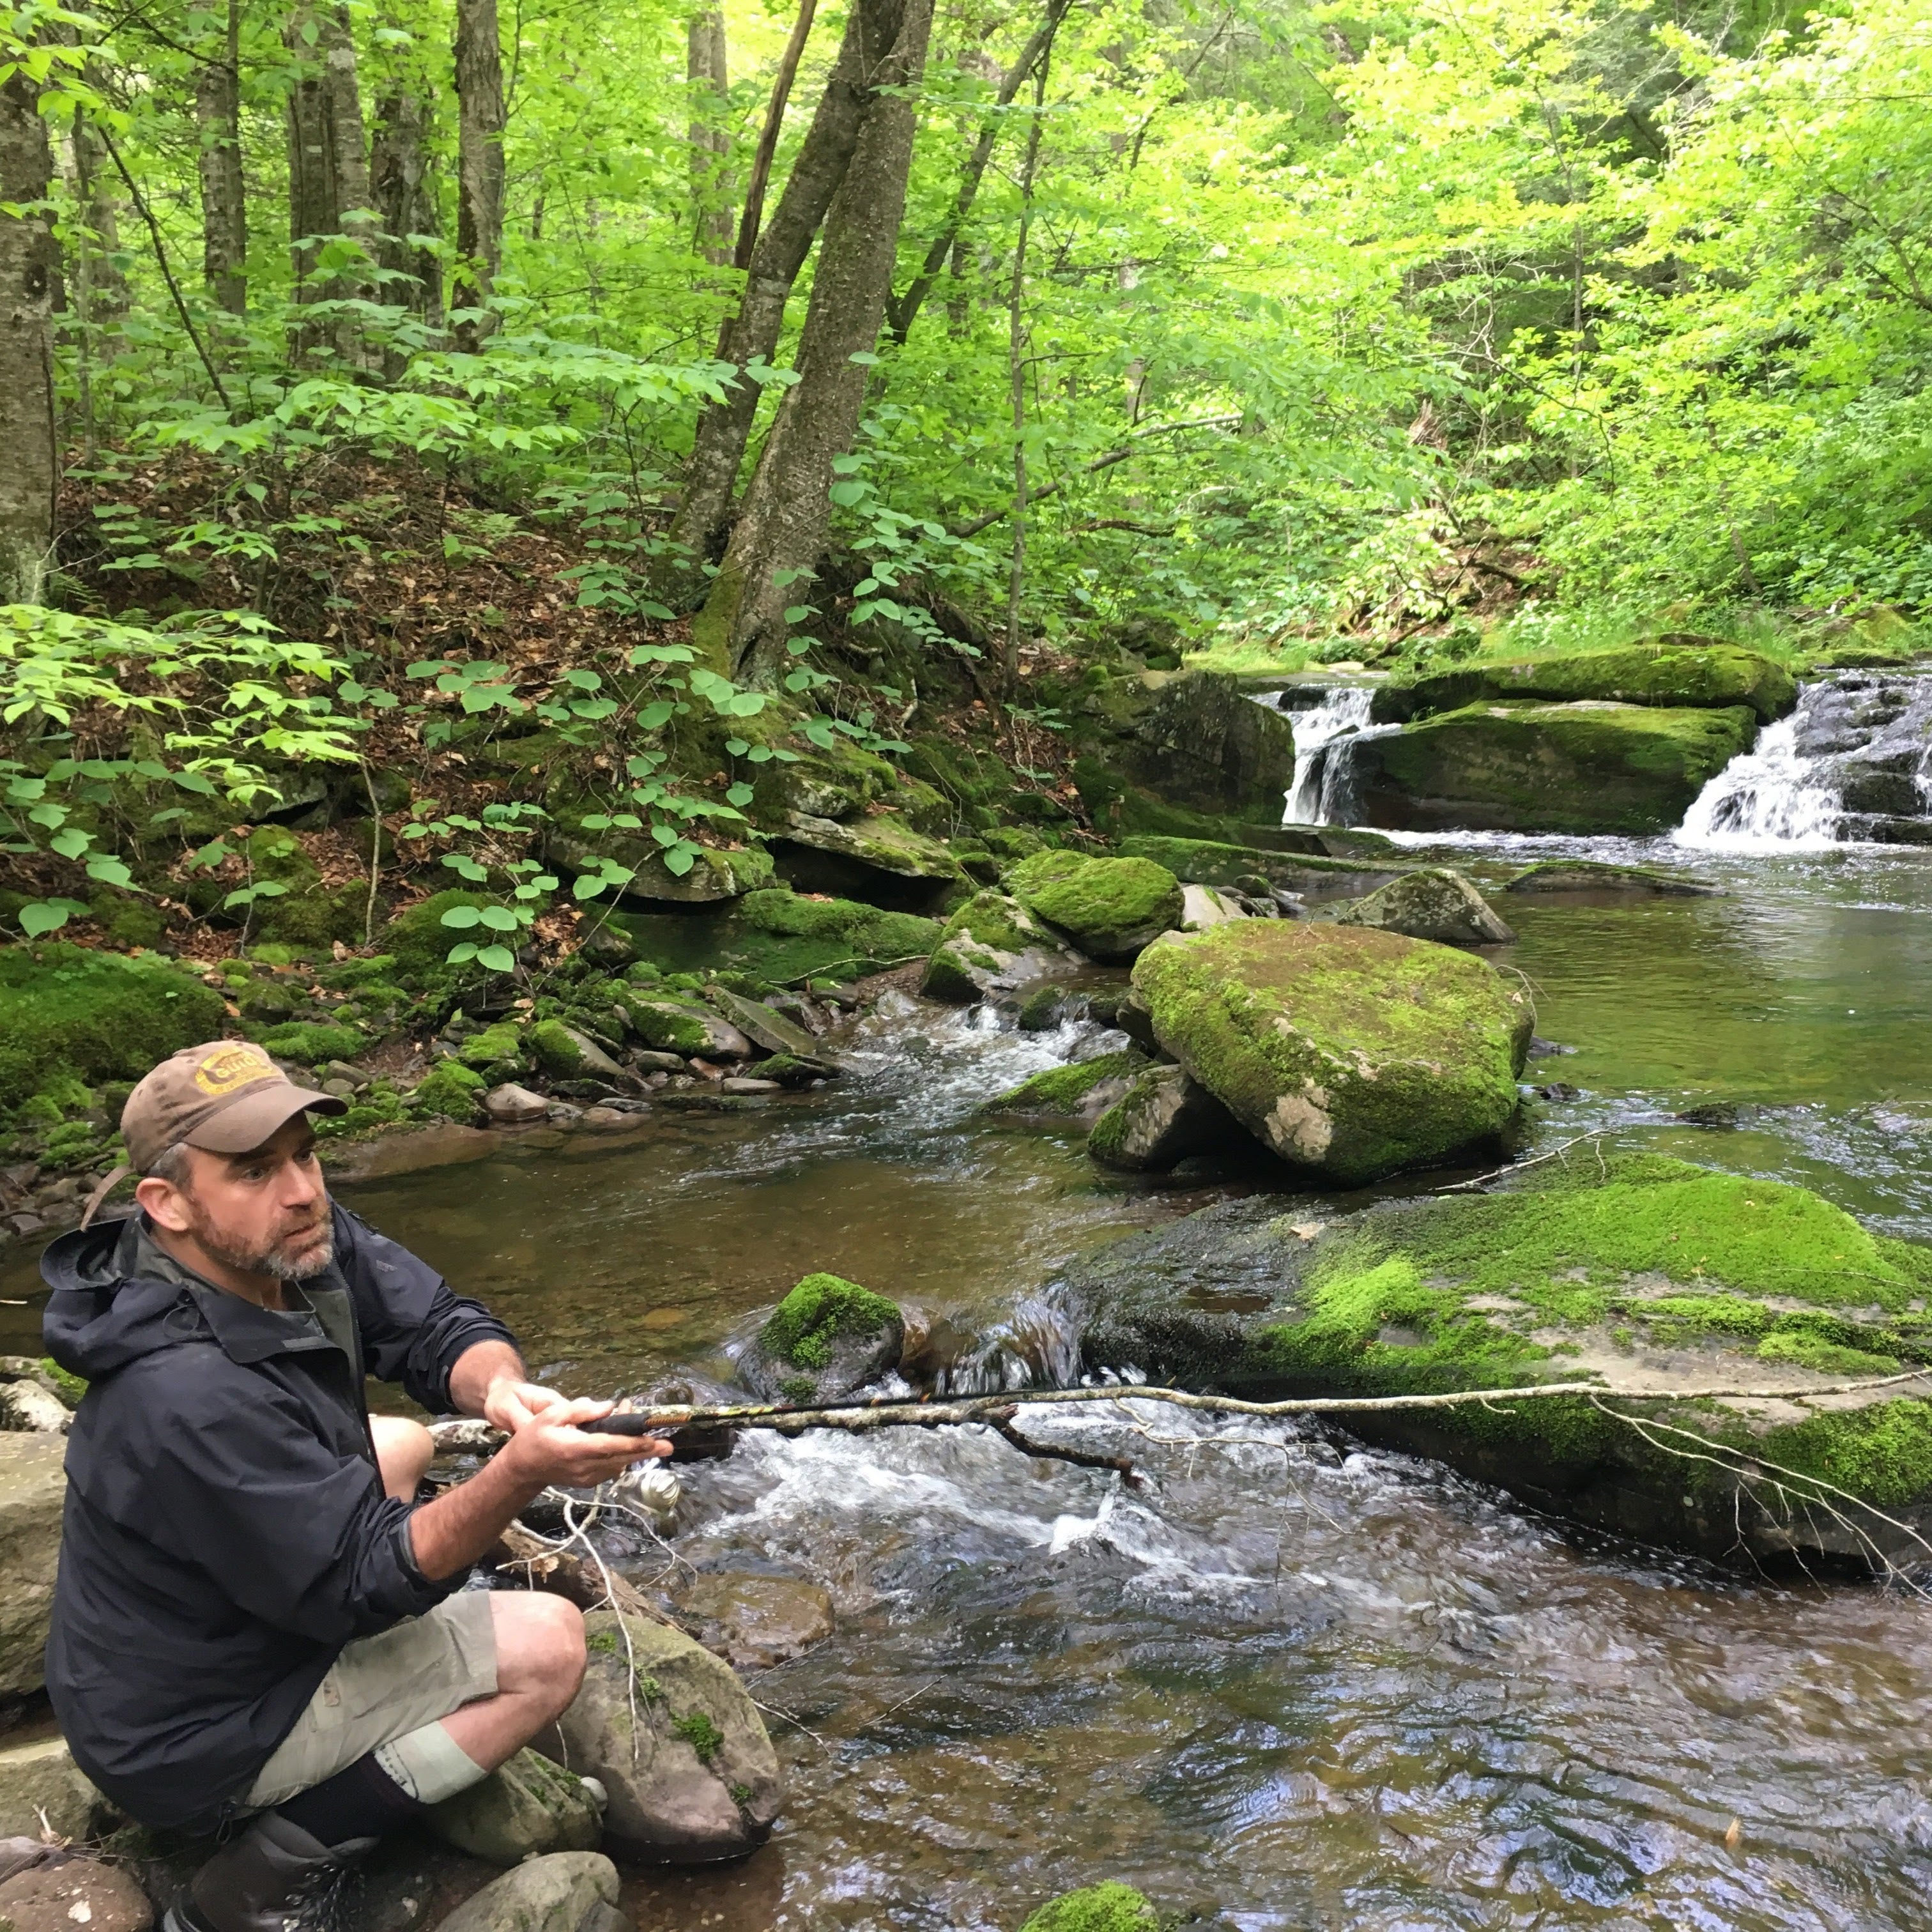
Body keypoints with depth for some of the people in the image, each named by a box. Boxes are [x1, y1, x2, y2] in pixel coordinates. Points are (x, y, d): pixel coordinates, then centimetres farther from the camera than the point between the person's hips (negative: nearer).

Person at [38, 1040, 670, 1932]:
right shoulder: (187, 1398, -36)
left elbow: (443, 1327, -10)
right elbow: (364, 1580, -29)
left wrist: (503, 1389, -33)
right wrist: (522, 1472, -43)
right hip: (194, 1738, -9)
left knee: (403, 1442, 22)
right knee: (549, 1643, -12)